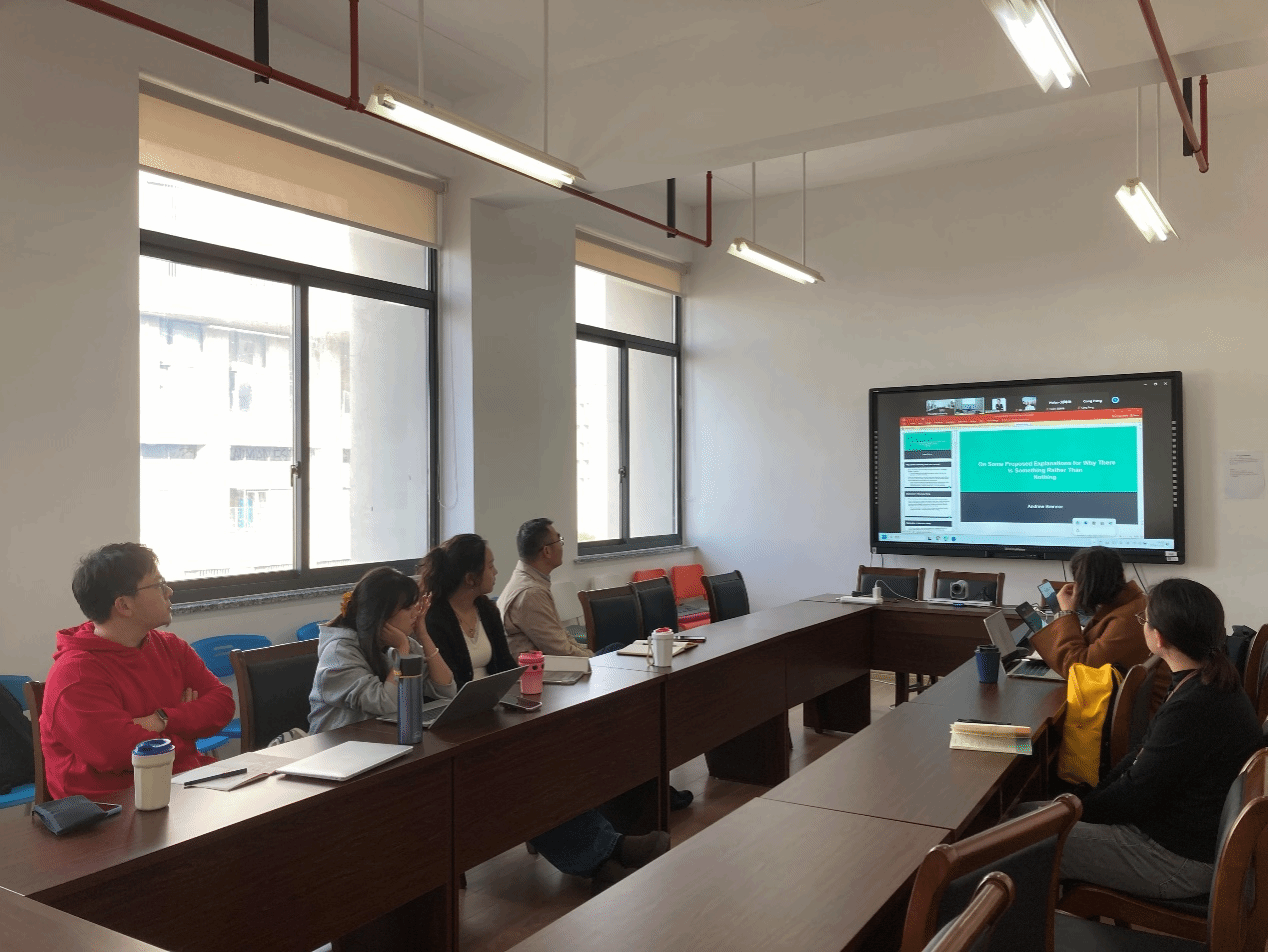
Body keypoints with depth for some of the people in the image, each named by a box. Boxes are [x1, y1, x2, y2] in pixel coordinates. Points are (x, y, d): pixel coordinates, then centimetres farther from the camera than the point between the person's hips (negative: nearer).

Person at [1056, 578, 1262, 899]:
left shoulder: (1193, 709, -32)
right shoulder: (1211, 682, 2)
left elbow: (1136, 795, -22)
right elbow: (1143, 756, 9)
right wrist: (1092, 798, 4)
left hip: (1183, 861, -10)